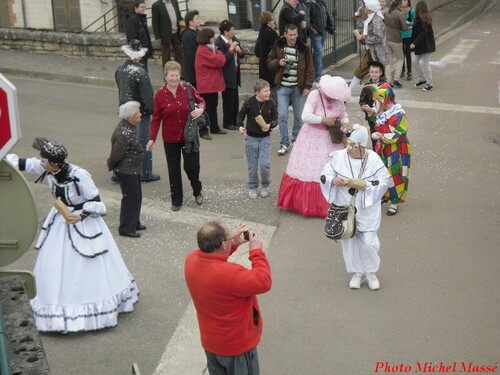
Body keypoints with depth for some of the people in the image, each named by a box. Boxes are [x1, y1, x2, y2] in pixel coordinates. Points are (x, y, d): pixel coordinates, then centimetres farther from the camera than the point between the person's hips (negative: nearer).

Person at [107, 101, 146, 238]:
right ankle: (126, 228, 11)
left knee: (136, 196, 19)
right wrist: (111, 165, -3)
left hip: (133, 169, 10)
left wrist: (111, 163, 16)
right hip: (126, 170, -10)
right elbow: (117, 153, -19)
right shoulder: (123, 134, -28)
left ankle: (134, 223, 34)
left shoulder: (129, 127, 4)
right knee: (130, 197, -1)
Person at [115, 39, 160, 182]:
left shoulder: (120, 70, 2)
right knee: (143, 143, 5)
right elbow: (147, 95, -20)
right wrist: (153, 111, -10)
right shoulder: (140, 72, -21)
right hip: (140, 112, -7)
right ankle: (145, 174, 13)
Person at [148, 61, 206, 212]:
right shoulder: (160, 95, -8)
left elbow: (200, 101, 8)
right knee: (174, 169, 8)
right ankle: (176, 200, 23)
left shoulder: (188, 89, -7)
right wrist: (152, 138, -8)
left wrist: (201, 109, -15)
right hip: (170, 138, 0)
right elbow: (156, 118, -4)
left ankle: (197, 191, 29)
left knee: (191, 166, -2)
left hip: (189, 136, 0)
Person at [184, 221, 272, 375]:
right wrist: (257, 251, -20)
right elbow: (263, 282, -29)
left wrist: (233, 244, -1)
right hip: (237, 346, -7)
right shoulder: (229, 274, -38)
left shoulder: (191, 260, -14)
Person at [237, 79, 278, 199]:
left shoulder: (271, 103, -9)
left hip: (265, 137, 0)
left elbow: (275, 119, 0)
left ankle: (265, 186, 14)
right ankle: (252, 187, 28)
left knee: (265, 164, -10)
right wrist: (240, 126, -14)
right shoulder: (249, 102, -13)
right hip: (251, 137, 0)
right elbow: (241, 115, 1)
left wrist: (270, 125, -20)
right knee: (252, 166, 8)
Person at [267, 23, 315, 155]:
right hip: (283, 87, 0)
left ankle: (297, 141, 27)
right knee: (282, 115, -6)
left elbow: (310, 69, 0)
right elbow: (269, 62, 9)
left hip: (298, 88, 0)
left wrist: (308, 86, -8)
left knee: (299, 116, 10)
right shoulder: (278, 47, 0)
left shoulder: (304, 49, -3)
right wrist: (278, 62, -13)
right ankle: (284, 143, 4)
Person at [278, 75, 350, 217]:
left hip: (331, 140, 4)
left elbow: (344, 116, 12)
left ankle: (329, 205, 15)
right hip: (312, 139, -4)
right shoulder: (314, 95, -17)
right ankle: (303, 202, 17)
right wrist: (324, 120, -23)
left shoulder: (338, 99, -3)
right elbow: (305, 116, -25)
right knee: (306, 171, 3)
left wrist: (345, 123, -10)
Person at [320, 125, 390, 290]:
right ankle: (357, 273, 29)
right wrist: (334, 180, -23)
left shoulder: (373, 159, -9)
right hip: (344, 208, 2)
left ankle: (371, 272, 22)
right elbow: (324, 176, -1)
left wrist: (364, 184, -21)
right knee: (350, 241, 10)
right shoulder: (338, 157, -6)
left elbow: (384, 181, -8)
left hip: (367, 209, -2)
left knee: (369, 242, -3)